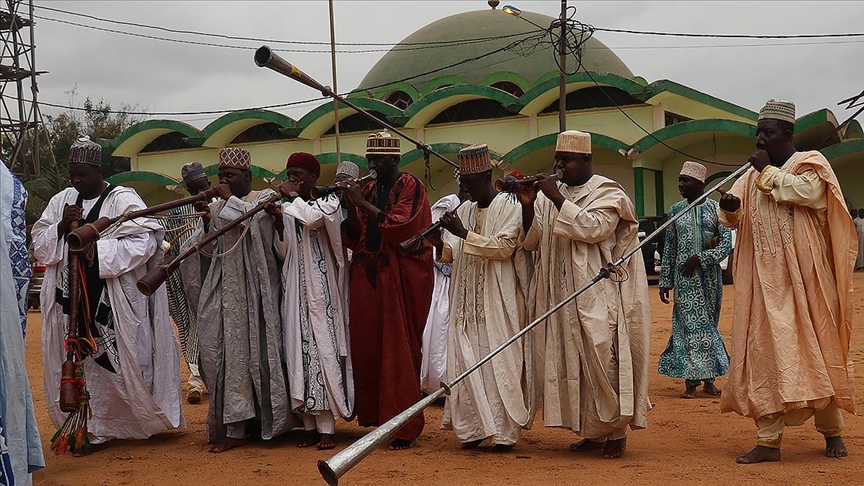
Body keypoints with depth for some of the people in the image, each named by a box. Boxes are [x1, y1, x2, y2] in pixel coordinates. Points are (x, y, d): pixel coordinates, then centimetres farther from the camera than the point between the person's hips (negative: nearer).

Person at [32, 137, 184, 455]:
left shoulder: (122, 199, -7)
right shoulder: (62, 200, 10)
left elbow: (145, 240, -17)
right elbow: (38, 243, 10)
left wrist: (97, 246, -21)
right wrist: (61, 228, -10)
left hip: (115, 304, -5)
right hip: (73, 302, 5)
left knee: (116, 362, 0)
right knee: (81, 363, 6)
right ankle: (93, 428, 14)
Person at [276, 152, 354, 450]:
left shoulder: (329, 202, 0)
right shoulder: (288, 210, 14)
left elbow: (311, 219, -22)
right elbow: (283, 252, 15)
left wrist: (294, 195, -9)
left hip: (321, 290, -5)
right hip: (295, 289, 5)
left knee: (323, 350, -8)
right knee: (299, 352, 2)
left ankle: (326, 426, -6)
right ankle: (310, 425, 8)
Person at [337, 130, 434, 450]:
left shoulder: (409, 186, -3)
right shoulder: (368, 190, 15)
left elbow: (402, 226, -16)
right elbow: (355, 235, 11)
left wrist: (364, 204, -15)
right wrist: (349, 204, -4)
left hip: (399, 278, -6)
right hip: (367, 277, 6)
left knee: (398, 350, -5)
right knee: (367, 347, 4)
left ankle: (405, 427, 0)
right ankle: (374, 413, 15)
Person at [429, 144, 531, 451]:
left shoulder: (509, 206, -3)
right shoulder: (464, 211, 16)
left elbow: (504, 247, -14)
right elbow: (453, 254, 16)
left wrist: (465, 234, -17)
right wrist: (441, 244, -5)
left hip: (497, 302, -6)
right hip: (467, 303, 6)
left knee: (499, 363, -5)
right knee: (465, 362, 1)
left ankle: (504, 431, 0)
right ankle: (473, 428, 7)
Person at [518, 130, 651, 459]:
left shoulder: (607, 193, -3)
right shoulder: (550, 195, 12)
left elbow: (595, 228, -21)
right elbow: (531, 243, 8)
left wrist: (558, 200, -19)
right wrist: (527, 207, -7)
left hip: (599, 298, -5)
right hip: (562, 298, 5)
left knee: (604, 361, -5)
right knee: (571, 365, 5)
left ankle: (616, 431, 7)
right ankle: (592, 431, 16)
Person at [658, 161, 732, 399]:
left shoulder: (715, 208, 1)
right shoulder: (676, 210, 6)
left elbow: (727, 244, -3)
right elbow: (669, 248, 8)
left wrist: (700, 258, -13)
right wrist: (665, 281, 5)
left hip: (709, 275, 0)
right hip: (685, 276, 0)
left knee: (707, 324, 5)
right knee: (690, 325, -3)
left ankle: (708, 379, 12)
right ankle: (691, 381, -1)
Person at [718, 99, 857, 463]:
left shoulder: (810, 164, 1)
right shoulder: (753, 175, 14)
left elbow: (808, 191, -21)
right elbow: (732, 217, 12)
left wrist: (768, 171, -11)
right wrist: (730, 207, -11)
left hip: (803, 278, -4)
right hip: (765, 281, 4)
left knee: (815, 350, 4)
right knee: (764, 354, -3)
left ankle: (831, 430, 20)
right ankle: (768, 440, -1)